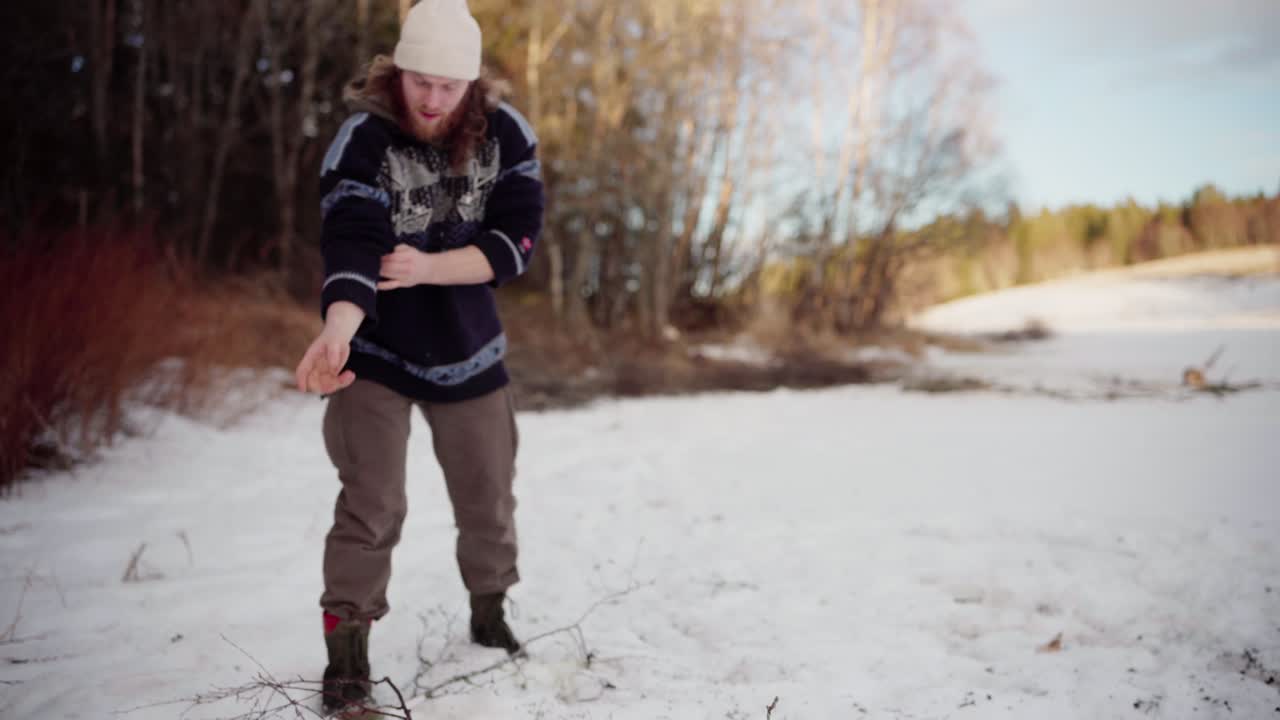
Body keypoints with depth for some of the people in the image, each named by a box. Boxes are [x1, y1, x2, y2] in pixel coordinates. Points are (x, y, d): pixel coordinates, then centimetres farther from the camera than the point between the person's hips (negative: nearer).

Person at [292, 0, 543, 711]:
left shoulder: (507, 135, -10)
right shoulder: (362, 140, -19)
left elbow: (514, 242, -14)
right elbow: (350, 247, -32)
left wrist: (428, 266, -28)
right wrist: (337, 331, -50)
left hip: (469, 351, 4)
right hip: (376, 356, -3)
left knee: (489, 498, 15)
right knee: (371, 507, -7)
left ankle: (489, 613, 39)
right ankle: (347, 652, 9)